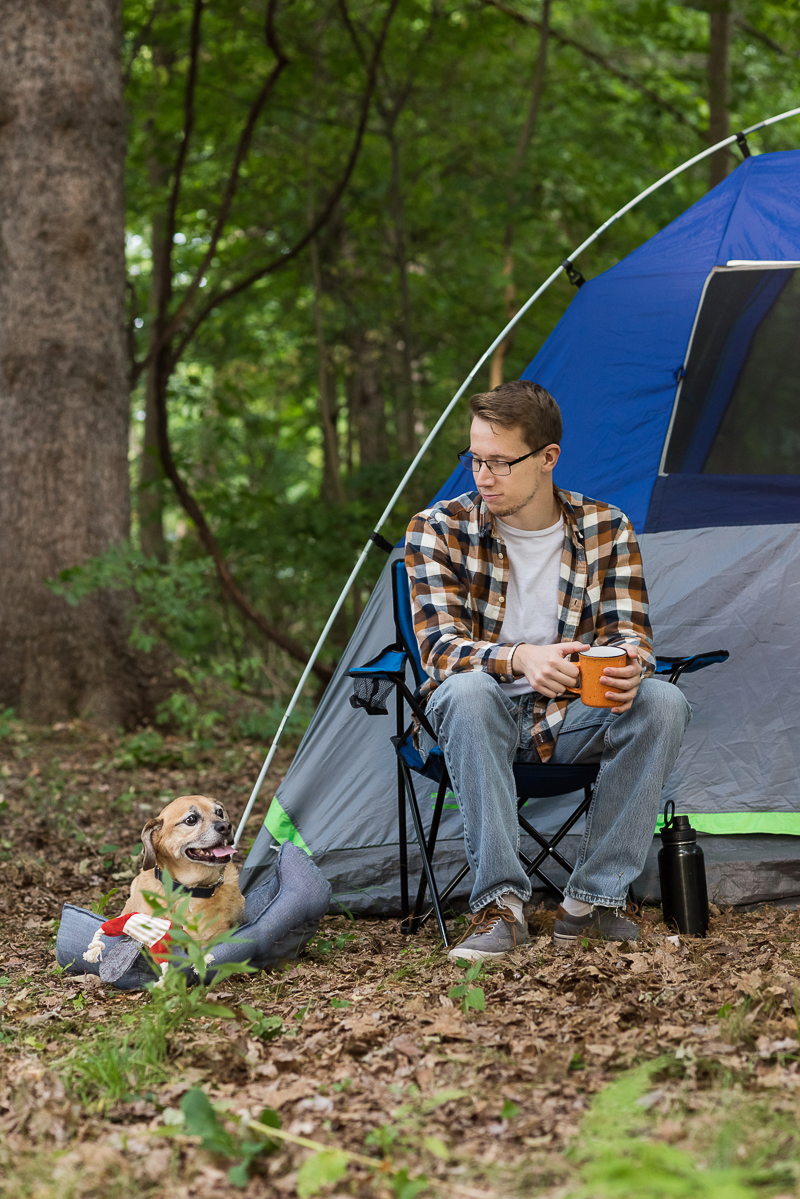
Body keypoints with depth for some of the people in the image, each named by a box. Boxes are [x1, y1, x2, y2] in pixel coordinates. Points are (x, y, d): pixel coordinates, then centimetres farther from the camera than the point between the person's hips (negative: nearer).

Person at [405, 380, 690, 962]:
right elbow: (439, 646, -18)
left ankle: (594, 899, -20)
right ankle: (500, 904, -34)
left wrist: (627, 668, -32)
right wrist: (519, 660, -39)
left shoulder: (607, 529, -2)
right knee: (468, 691, -38)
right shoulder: (439, 530, -9)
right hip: (484, 719, -2)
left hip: (568, 719, 2)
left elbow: (629, 632, -5)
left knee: (663, 704, -27)